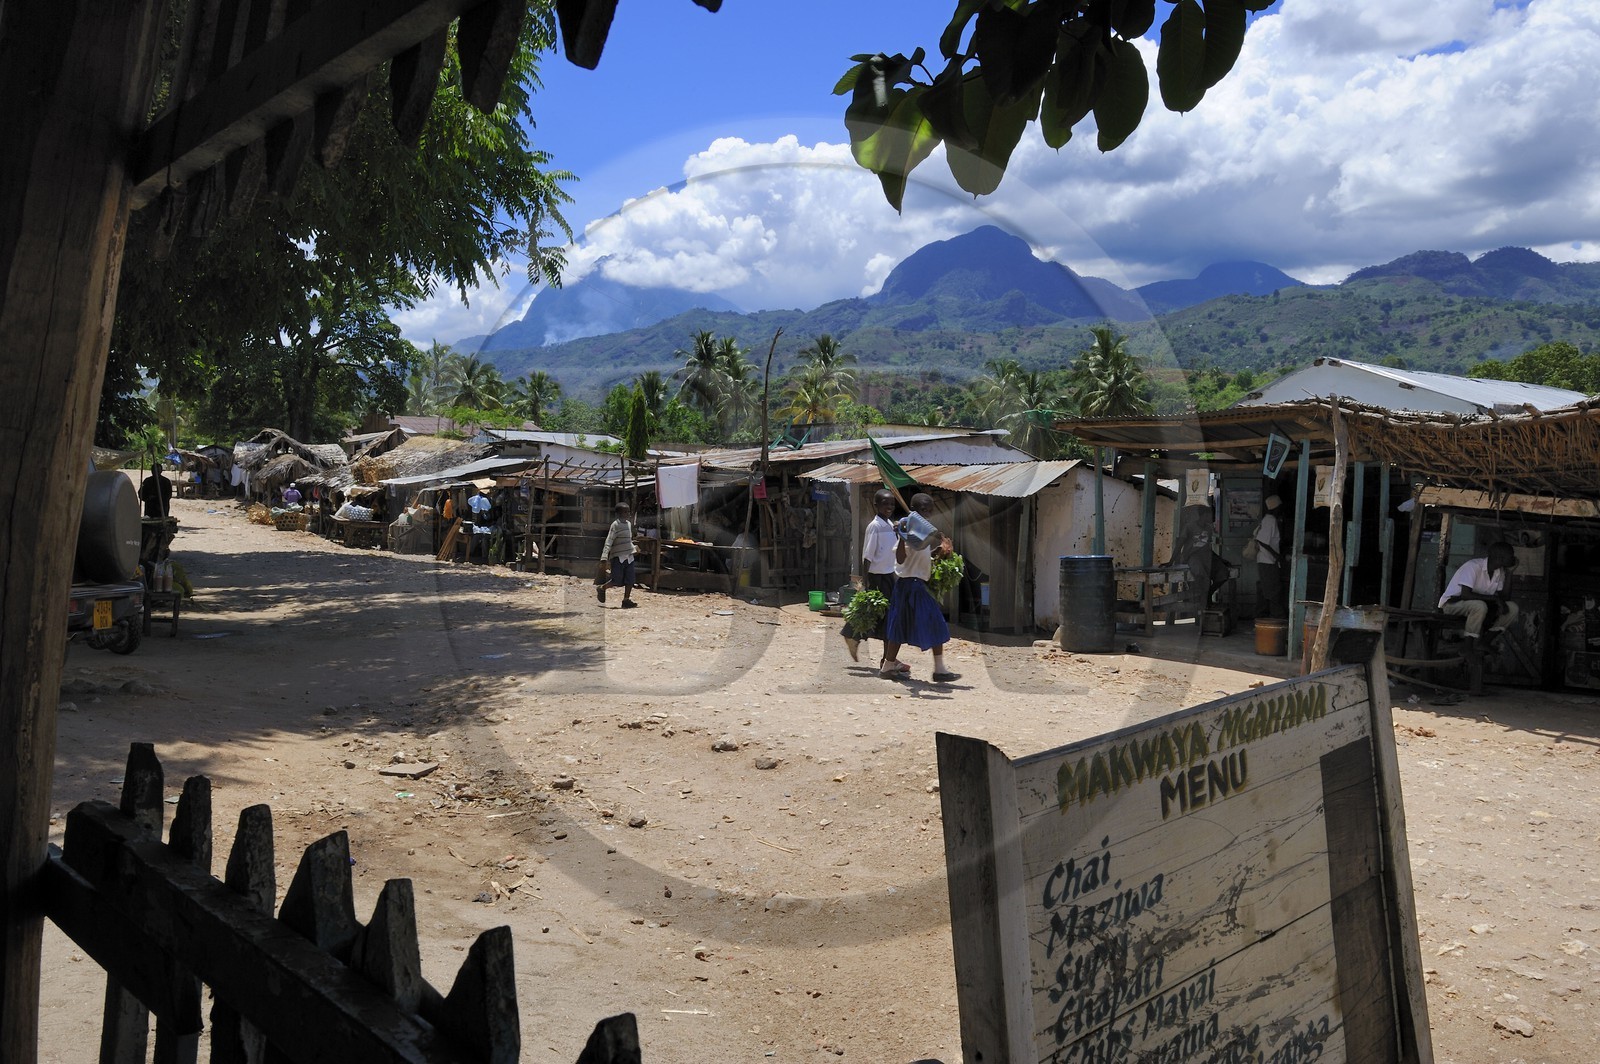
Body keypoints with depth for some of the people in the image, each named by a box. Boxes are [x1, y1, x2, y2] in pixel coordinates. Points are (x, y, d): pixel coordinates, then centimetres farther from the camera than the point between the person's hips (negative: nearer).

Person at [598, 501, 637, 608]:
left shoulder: (628, 523, 13)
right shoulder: (615, 525, -11)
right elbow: (609, 541, -17)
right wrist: (604, 557, -25)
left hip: (629, 556, 7)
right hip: (618, 557, -7)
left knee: (630, 580, 1)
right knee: (617, 581, -5)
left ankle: (626, 600, 8)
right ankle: (601, 588, 21)